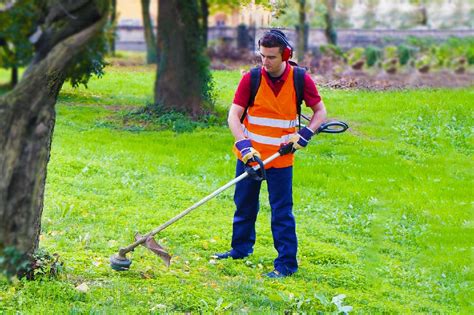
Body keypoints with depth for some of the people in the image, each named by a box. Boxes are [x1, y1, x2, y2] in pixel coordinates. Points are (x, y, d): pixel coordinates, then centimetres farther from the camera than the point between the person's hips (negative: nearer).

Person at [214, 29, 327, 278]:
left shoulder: (300, 79, -9)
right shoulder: (251, 78, -10)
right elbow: (234, 115, -13)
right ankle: (240, 249, 35)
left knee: (282, 211, -2)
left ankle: (287, 263, 4)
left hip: (281, 158, -2)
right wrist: (244, 145, -28)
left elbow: (320, 111, 3)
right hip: (250, 154, 2)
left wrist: (305, 134, -15)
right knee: (244, 204, 16)